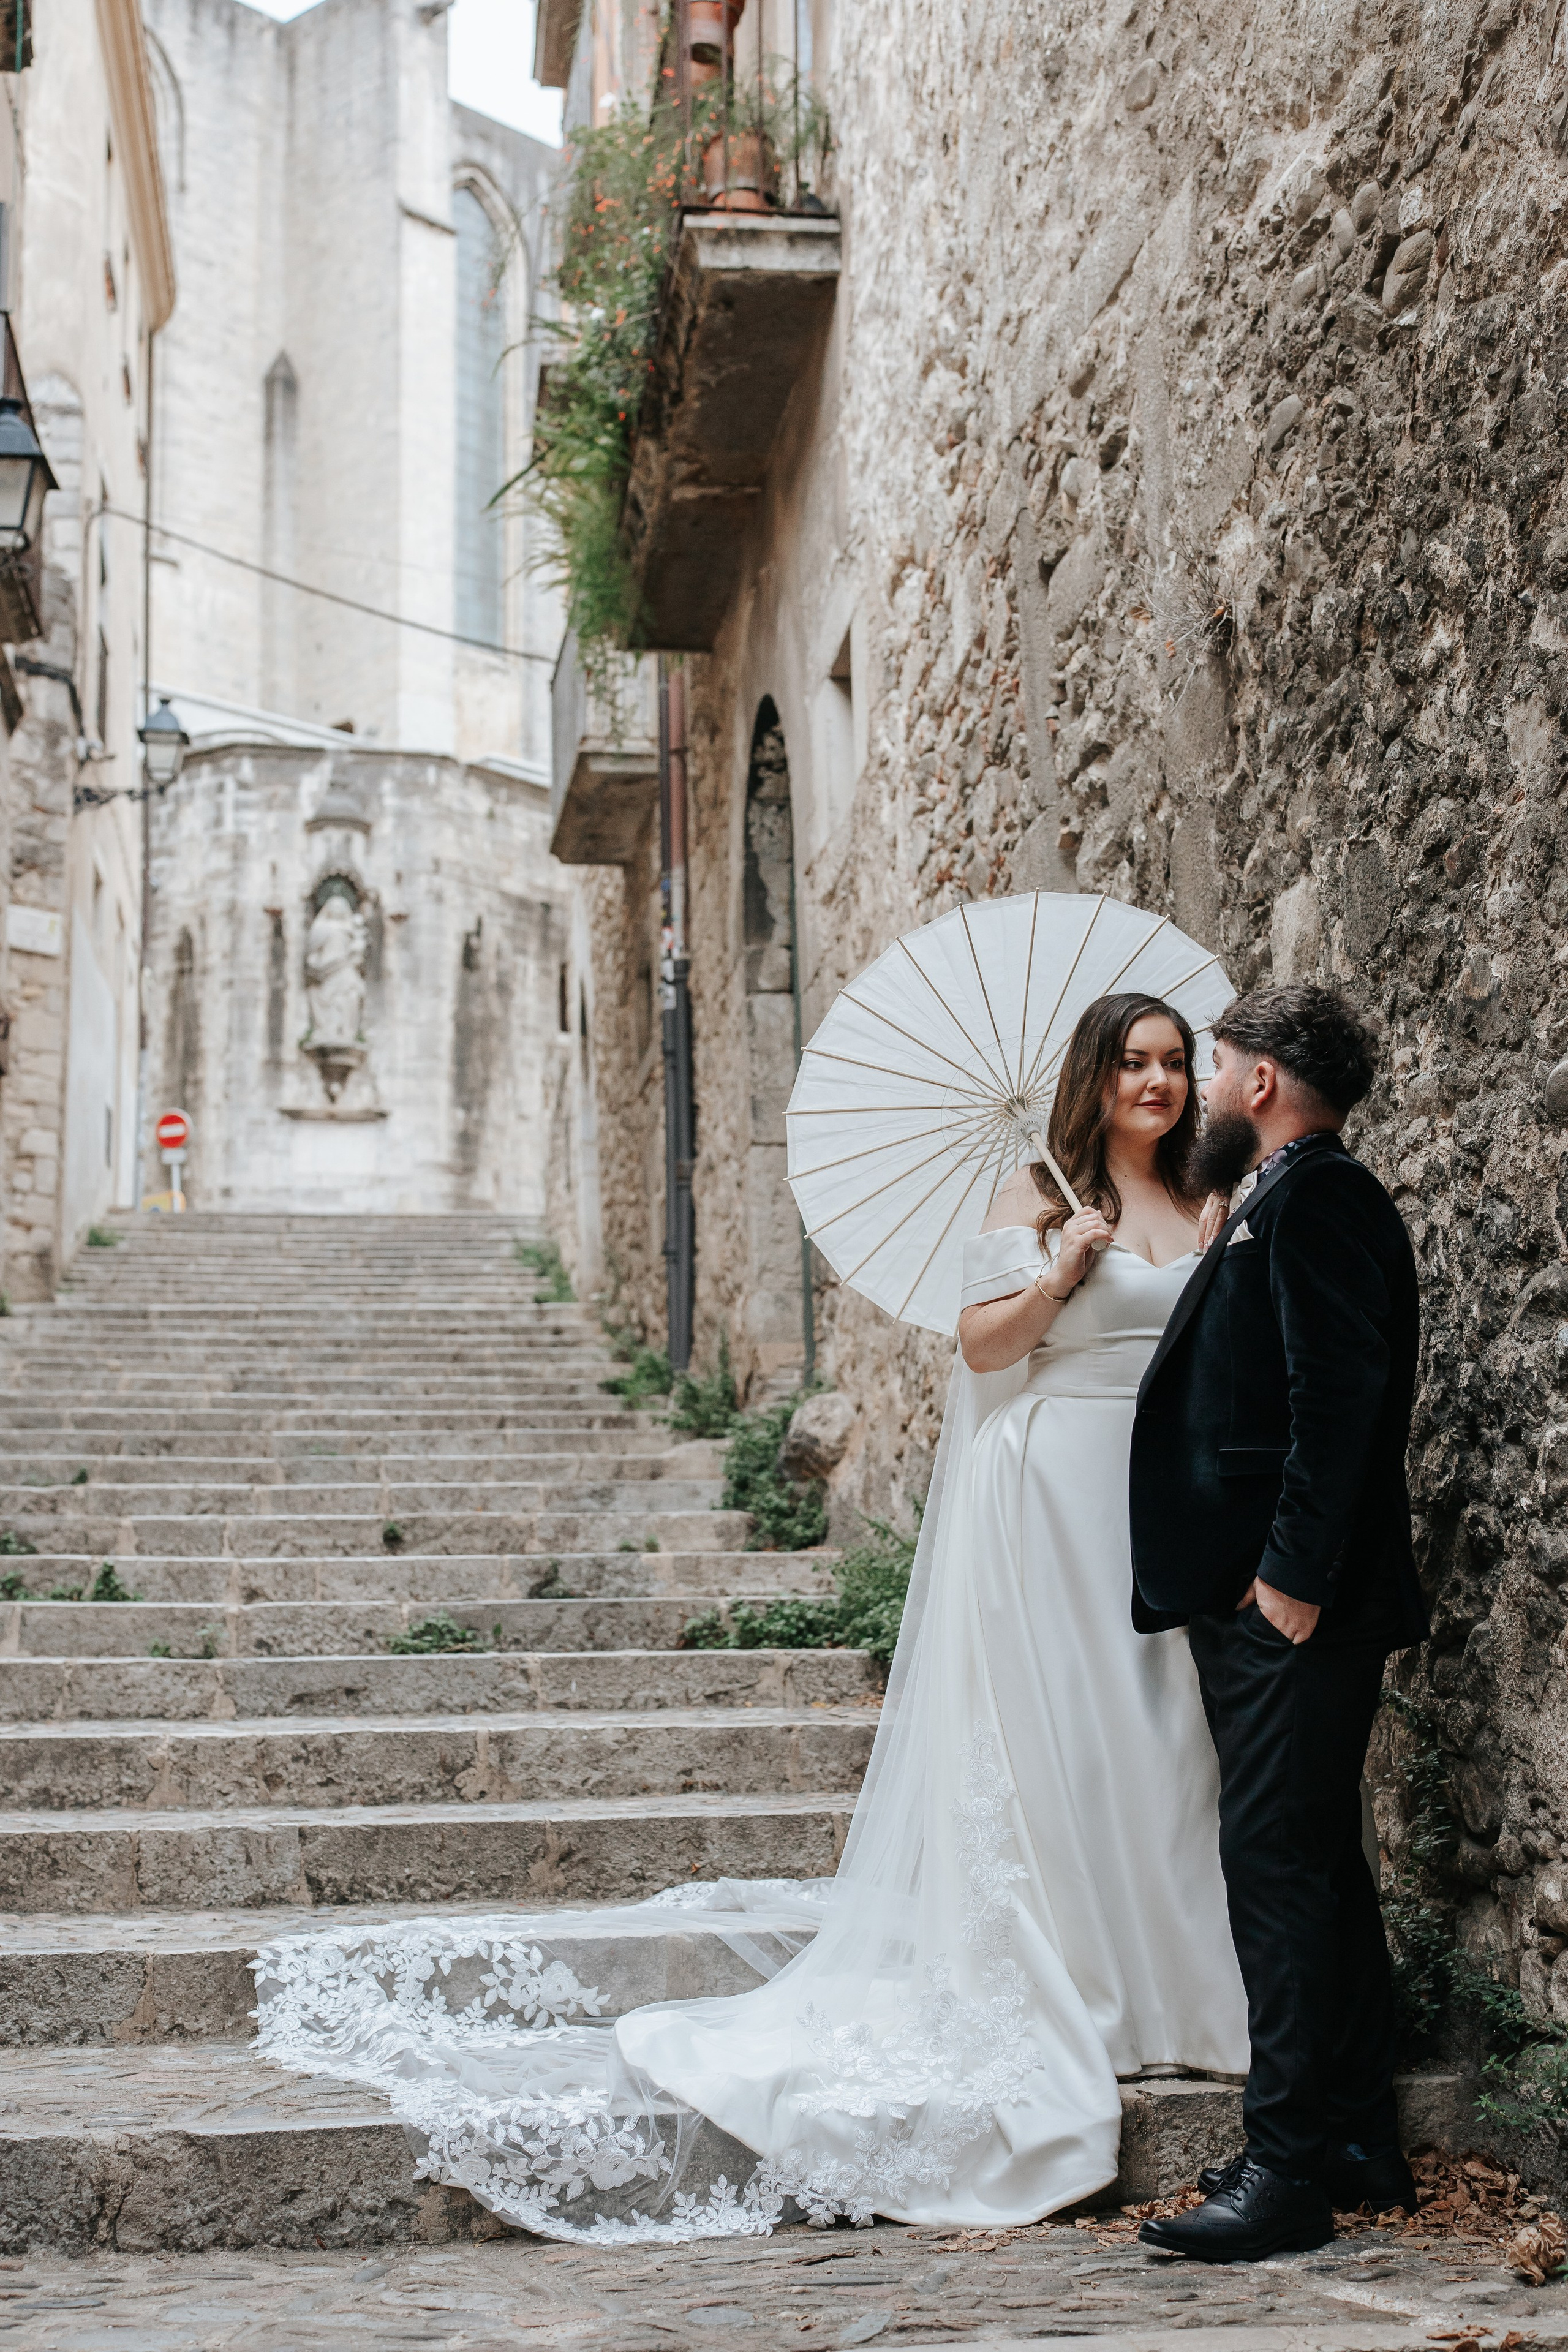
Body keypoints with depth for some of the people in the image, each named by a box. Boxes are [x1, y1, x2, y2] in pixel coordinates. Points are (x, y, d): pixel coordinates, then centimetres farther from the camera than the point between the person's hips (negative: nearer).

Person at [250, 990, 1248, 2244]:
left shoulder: (1205, 1212, 14)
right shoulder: (1039, 1195, 1)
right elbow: (982, 1343, -4)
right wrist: (1065, 1266, -15)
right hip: (1053, 1494, -4)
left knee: (1156, 1735, 5)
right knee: (1044, 1740, -4)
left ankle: (1164, 1993, 15)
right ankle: (1057, 1995, 5)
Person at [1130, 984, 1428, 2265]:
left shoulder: (1314, 1197, -12)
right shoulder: (1278, 1204, 19)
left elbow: (1339, 1396, -21)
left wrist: (1292, 1573, -22)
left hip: (1294, 1606, -10)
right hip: (1265, 1597, 10)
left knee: (1280, 1866, -8)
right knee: (1317, 1865, 15)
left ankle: (1289, 2173, -2)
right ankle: (1358, 2146, 24)